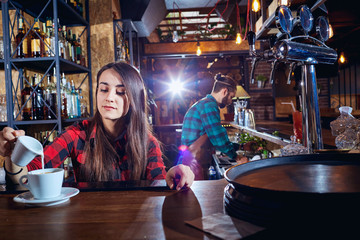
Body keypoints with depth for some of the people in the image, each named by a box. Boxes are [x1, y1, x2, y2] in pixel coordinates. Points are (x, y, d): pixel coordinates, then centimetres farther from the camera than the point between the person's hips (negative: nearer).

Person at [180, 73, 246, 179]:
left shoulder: (203, 104, 21)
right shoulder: (209, 106, -12)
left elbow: (215, 137, 26)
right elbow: (218, 137, -16)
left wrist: (239, 146, 27)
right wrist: (236, 157, -2)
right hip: (194, 165, -10)